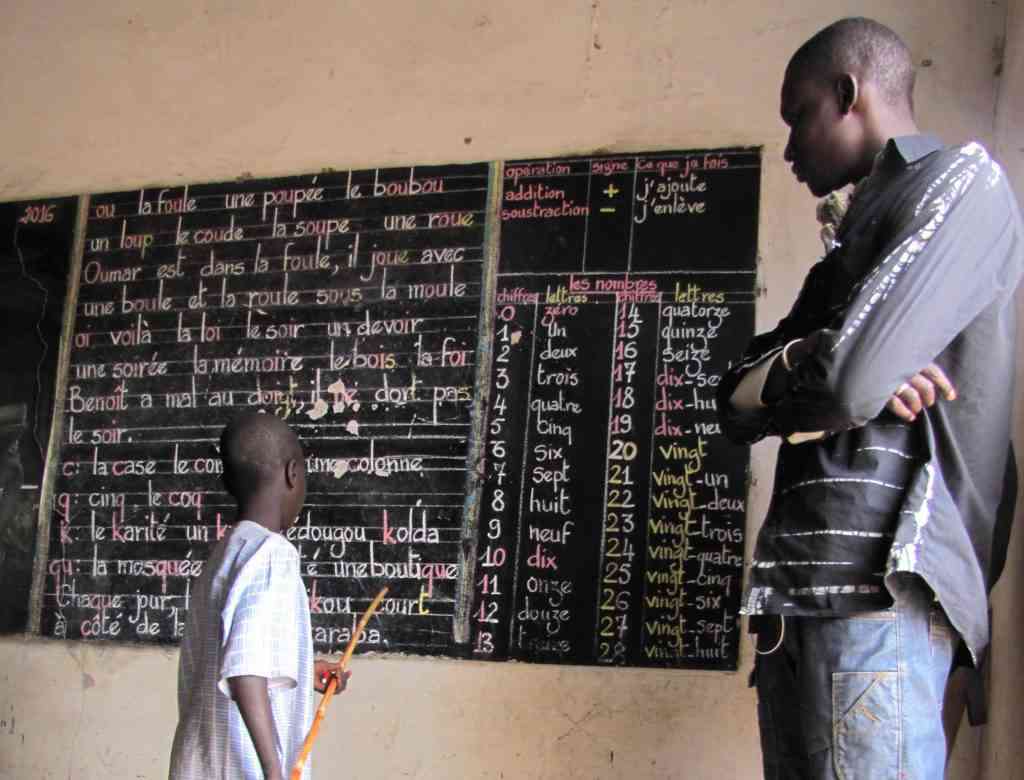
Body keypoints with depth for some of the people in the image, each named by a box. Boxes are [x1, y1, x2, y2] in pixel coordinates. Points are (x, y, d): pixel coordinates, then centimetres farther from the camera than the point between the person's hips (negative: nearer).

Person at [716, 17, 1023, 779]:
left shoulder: (960, 179, 0)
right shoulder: (859, 237, 28)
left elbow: (849, 382, -15)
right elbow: (736, 402, 18)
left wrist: (782, 375, 8)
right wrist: (808, 366, -4)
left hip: (877, 584, -9)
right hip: (800, 597, 9)